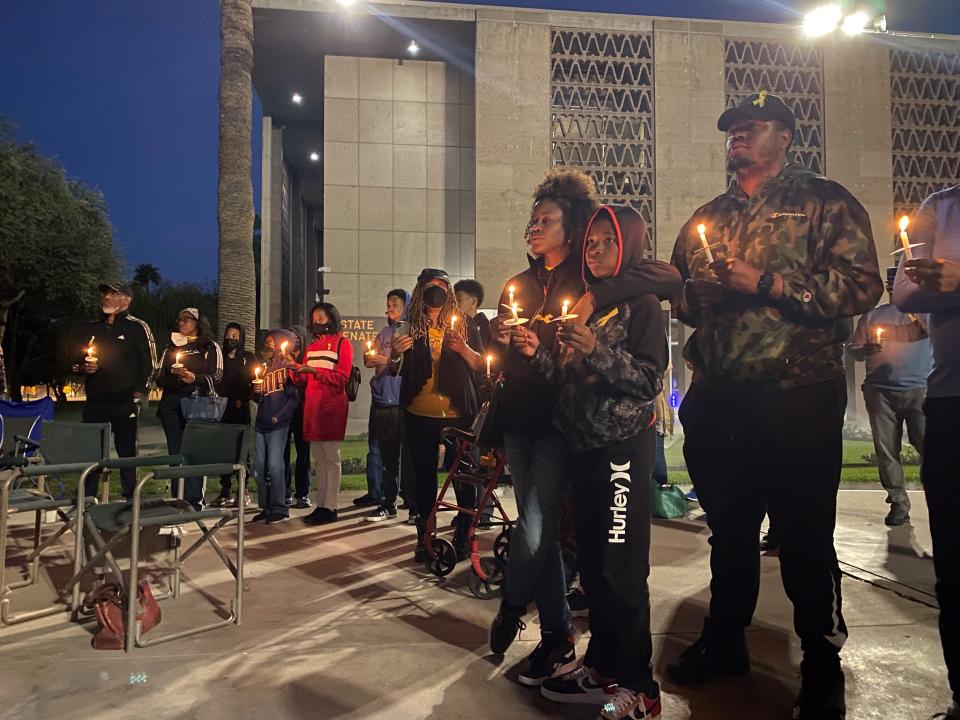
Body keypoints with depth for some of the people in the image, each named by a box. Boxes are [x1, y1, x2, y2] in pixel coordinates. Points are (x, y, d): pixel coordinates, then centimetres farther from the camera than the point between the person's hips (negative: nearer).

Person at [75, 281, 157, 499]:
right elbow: (75, 359, 26)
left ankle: (130, 498, 7)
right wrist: (82, 367, 2)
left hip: (125, 402, -5)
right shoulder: (91, 328, 17)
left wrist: (139, 393, -9)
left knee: (126, 451, -1)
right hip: (94, 400, 5)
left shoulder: (137, 327, 1)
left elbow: (150, 363, -2)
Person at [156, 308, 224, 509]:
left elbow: (217, 378, -1)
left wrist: (195, 378, -17)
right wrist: (173, 375, -7)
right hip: (171, 403, 4)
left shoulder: (210, 347, 8)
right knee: (175, 452, 4)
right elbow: (159, 377, 14)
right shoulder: (172, 347, 20)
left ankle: (195, 500, -8)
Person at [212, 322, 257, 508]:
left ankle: (243, 490, 3)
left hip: (240, 409, -3)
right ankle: (225, 491, 4)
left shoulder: (249, 358, 8)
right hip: (221, 408, 3)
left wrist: (242, 400, -7)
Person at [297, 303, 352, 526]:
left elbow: (342, 378, -10)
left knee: (331, 457, -5)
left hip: (332, 406, -7)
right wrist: (296, 371, -4)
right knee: (318, 458, 9)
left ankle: (330, 507, -3)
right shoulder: (312, 346, 19)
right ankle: (320, 505, 14)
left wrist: (315, 371, -18)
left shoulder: (342, 343, 1)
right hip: (311, 406, 7)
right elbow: (304, 381, 16)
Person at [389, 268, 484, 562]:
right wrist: (395, 353, -11)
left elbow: (480, 365, 3)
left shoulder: (464, 323, 4)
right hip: (419, 415, 1)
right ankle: (424, 538, 16)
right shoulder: (410, 326, 7)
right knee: (423, 475, 6)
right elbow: (394, 371, 12)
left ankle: (463, 536, 14)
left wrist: (464, 349, -17)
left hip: (458, 413, -1)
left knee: (463, 474, 1)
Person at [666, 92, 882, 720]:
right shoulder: (707, 218, 18)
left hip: (797, 399, -5)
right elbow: (680, 297, 23)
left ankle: (823, 668, 21)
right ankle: (724, 642, 34)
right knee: (729, 527, 17)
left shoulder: (824, 202, 1)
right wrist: (698, 291, 0)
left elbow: (862, 284, -11)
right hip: (718, 401, 6)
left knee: (805, 537, 2)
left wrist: (767, 282, -16)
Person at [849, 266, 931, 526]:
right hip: (880, 391, 2)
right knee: (886, 449, -1)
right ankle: (898, 502, 6)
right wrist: (864, 351, -8)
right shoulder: (872, 316, 17)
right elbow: (852, 349, 15)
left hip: (920, 390, -2)